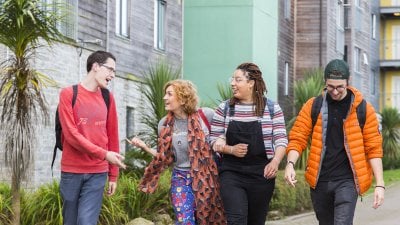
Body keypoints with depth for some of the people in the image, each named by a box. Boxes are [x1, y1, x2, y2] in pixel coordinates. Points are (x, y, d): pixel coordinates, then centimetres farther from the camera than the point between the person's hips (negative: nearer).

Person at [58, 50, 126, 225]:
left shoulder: (107, 98, 9)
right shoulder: (68, 94, -2)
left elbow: (112, 138, 12)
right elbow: (71, 134, -10)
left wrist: (113, 175, 11)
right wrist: (104, 154, -15)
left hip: (98, 173, 2)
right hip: (71, 171, -2)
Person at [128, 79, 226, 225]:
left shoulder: (205, 115, -10)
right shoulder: (165, 124, 0)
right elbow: (165, 158, 5)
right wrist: (144, 147, -4)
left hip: (205, 177, -1)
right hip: (181, 178, 1)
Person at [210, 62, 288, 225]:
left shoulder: (272, 108, 1)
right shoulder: (224, 109, 5)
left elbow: (281, 140, -1)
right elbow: (214, 141, 7)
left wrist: (275, 161, -18)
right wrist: (231, 149, -12)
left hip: (262, 174, 0)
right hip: (231, 173, 0)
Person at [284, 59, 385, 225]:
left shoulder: (364, 109, -1)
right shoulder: (313, 106, 3)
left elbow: (374, 148, 0)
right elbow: (297, 138, 0)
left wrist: (380, 184, -6)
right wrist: (290, 164, -19)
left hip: (347, 180, -3)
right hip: (319, 180, 3)